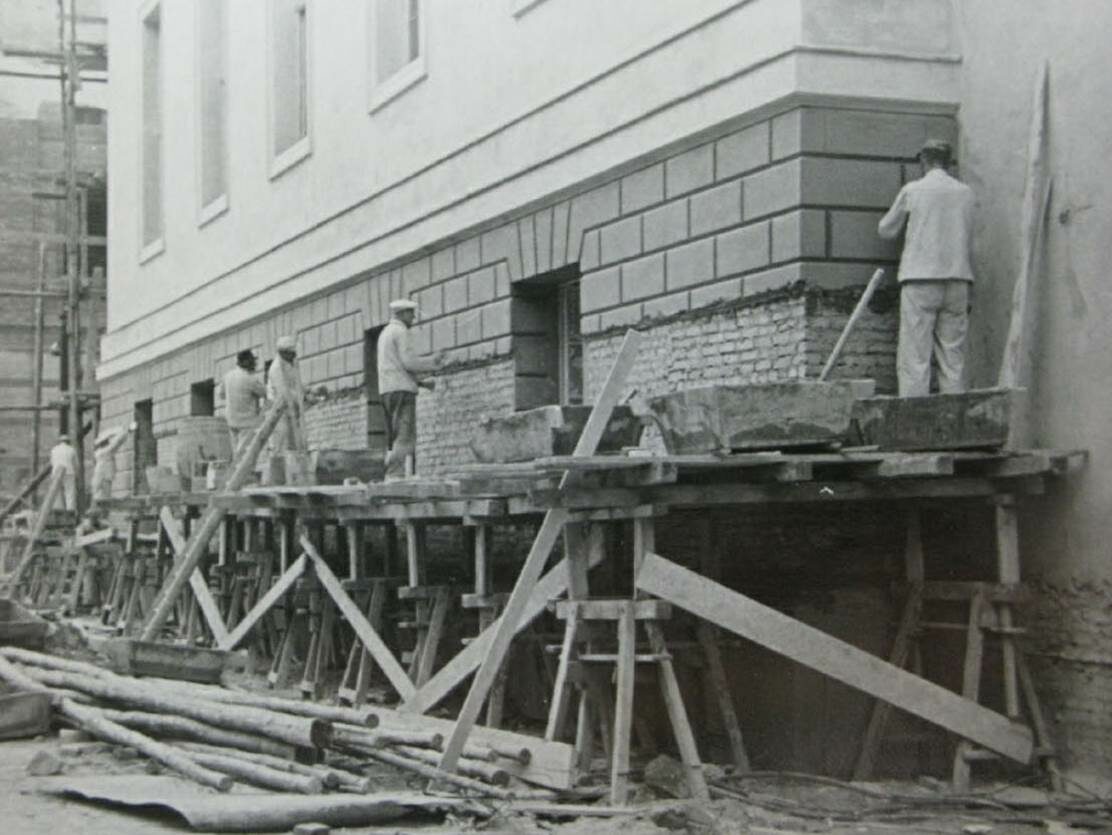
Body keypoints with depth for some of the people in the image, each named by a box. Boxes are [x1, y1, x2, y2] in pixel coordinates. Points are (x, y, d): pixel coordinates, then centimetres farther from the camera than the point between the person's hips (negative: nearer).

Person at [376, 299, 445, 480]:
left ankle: (391, 478, 0)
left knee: (394, 438, 6)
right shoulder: (400, 331, -6)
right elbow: (409, 362, -15)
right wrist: (433, 361, 0)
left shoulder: (385, 333, 24)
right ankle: (395, 476, -22)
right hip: (401, 390, -10)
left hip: (387, 391, 10)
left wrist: (421, 382, 21)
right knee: (405, 436, -14)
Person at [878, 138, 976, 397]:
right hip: (958, 281, 3)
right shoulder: (965, 193, 10)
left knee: (914, 358, -5)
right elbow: (969, 242, 16)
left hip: (920, 280, -3)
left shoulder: (912, 191, 1)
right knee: (953, 359, 5)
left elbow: (886, 230, 13)